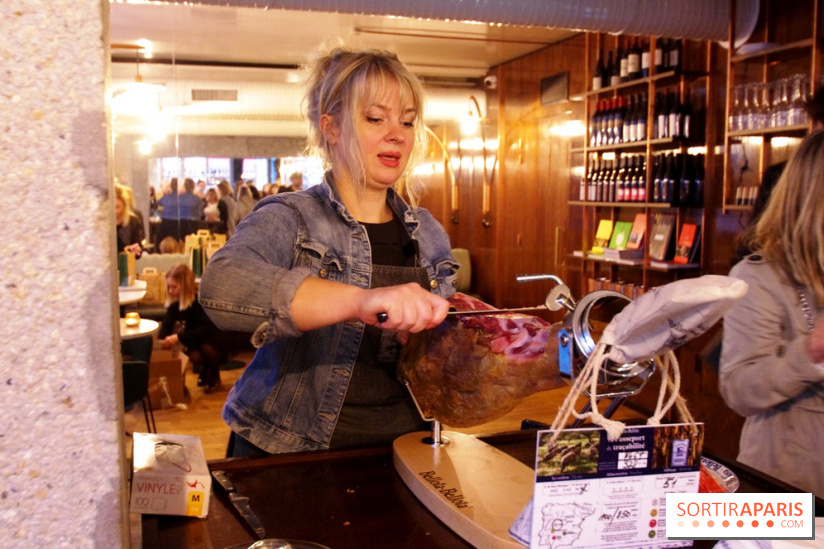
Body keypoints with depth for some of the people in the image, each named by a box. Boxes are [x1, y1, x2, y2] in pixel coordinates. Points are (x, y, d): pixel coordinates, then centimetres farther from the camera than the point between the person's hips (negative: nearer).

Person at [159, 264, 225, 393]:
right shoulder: (175, 303, -8)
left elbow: (207, 329, -39)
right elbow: (167, 324, -16)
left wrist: (179, 337, -46)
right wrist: (162, 343, -37)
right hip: (196, 342, 4)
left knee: (206, 346, -35)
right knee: (194, 356, -28)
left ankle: (214, 377, -4)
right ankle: (206, 372, 9)